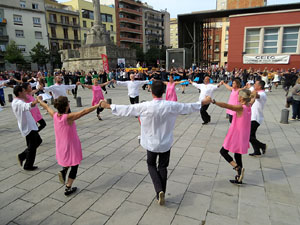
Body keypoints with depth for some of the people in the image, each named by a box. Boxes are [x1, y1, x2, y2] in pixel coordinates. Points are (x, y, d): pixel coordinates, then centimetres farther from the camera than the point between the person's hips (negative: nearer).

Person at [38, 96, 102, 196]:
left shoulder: (54, 116, -11)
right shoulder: (68, 117, -28)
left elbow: (46, 107, 8)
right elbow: (84, 112, -33)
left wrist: (39, 100, 26)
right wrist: (97, 105, -30)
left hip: (60, 146, 6)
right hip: (72, 146, -6)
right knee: (74, 166, 14)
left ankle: (64, 170, 12)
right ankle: (68, 188, 20)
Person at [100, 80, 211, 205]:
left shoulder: (145, 106, -19)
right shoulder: (171, 106, -14)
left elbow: (126, 109, -12)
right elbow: (188, 107, -1)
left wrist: (109, 106, 1)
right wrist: (202, 103, 15)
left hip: (151, 143, -1)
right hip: (166, 143, 2)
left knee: (151, 165, 20)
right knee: (163, 167, 17)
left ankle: (159, 190, 4)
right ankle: (161, 193, 27)